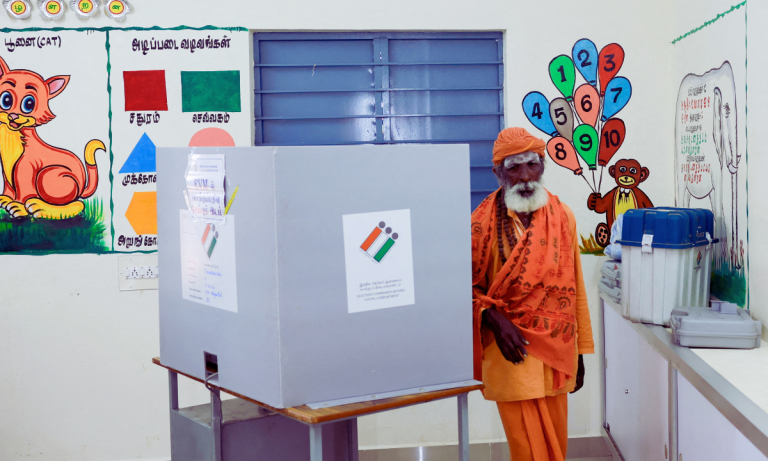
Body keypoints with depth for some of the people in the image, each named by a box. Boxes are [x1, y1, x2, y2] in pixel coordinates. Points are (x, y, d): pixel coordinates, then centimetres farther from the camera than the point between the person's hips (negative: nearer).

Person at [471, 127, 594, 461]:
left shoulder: (562, 217, 4)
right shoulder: (484, 223, -8)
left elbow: (574, 289, 8)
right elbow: (468, 287, 0)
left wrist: (579, 352, 10)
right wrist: (495, 320, -18)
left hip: (557, 351, 4)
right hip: (513, 351, -4)